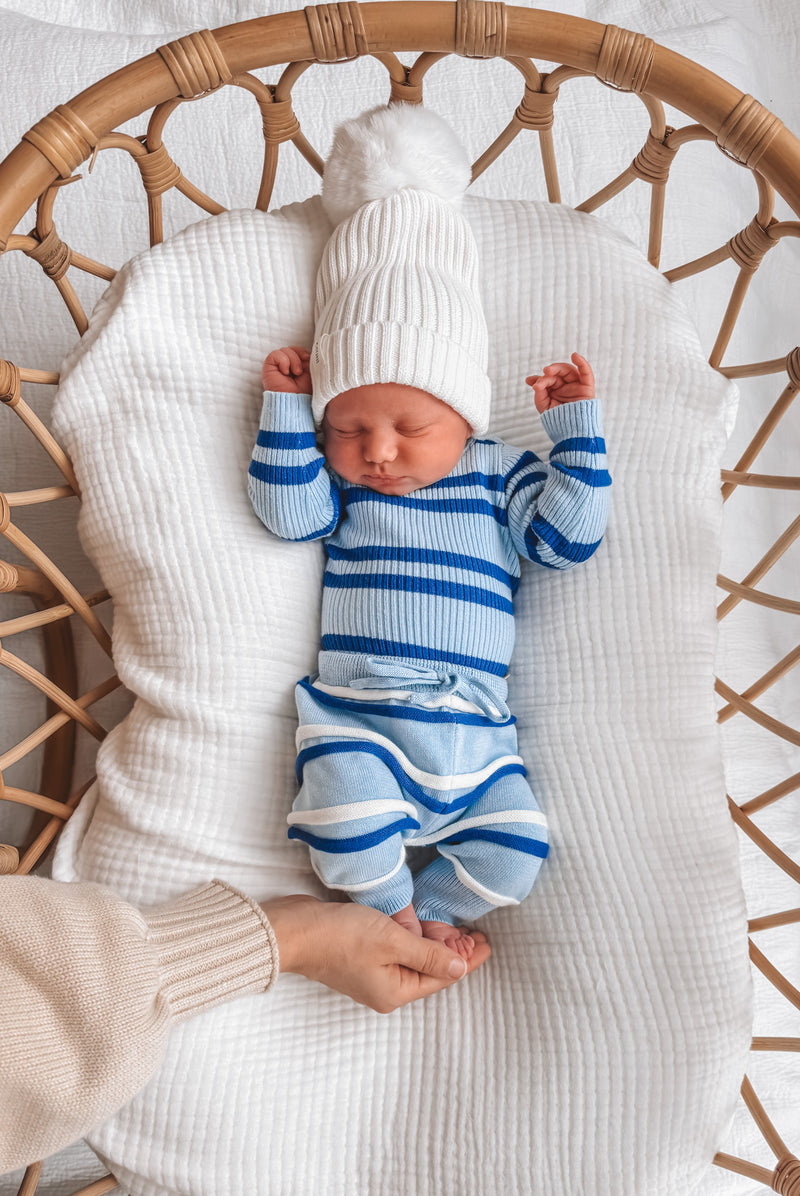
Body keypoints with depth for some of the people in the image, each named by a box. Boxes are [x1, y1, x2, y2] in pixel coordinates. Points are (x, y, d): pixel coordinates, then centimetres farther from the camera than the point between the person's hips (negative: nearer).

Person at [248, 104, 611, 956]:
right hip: (357, 715, -1)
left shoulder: (498, 478, 9)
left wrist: (574, 424, 0)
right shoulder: (339, 488, 9)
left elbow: (566, 535, 3)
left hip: (473, 726, 2)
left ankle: (423, 907, 17)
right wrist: (287, 405, -5)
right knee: (349, 820, -27)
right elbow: (288, 510, -7)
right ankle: (395, 902, 6)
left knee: (516, 849, -10)